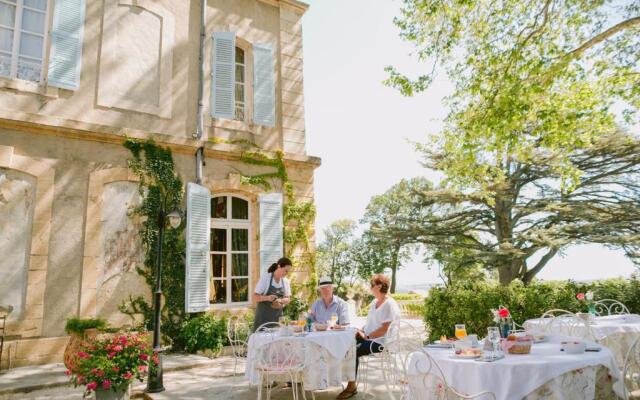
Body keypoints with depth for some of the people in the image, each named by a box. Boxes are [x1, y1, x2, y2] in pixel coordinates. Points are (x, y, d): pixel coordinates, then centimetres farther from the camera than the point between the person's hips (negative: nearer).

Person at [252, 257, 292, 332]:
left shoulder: (286, 281, 3)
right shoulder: (265, 277, -11)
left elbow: (287, 299, 5)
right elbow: (255, 297, -12)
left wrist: (280, 300, -17)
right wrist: (267, 298, -30)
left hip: (277, 317, 4)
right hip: (263, 317, -4)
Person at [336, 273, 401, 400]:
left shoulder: (389, 305, -16)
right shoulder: (374, 302, 15)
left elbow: (384, 329, -22)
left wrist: (366, 336, -17)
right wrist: (361, 331, 2)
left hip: (380, 342, -9)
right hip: (369, 337, 9)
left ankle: (352, 386, -12)